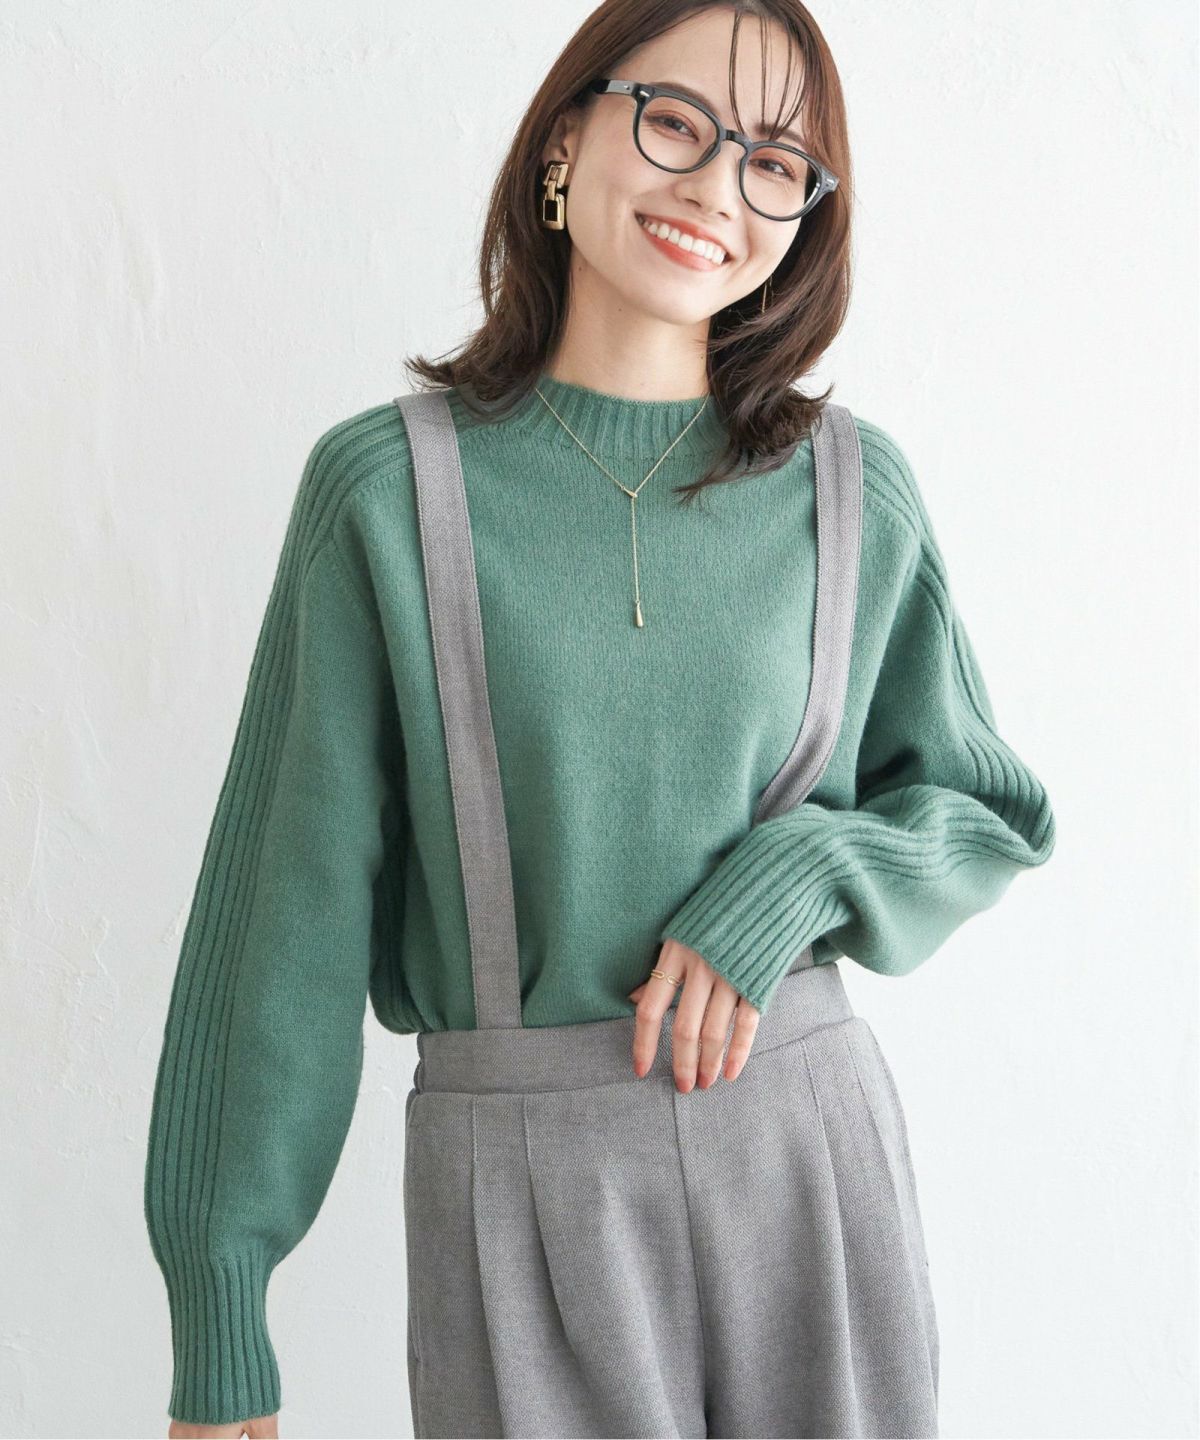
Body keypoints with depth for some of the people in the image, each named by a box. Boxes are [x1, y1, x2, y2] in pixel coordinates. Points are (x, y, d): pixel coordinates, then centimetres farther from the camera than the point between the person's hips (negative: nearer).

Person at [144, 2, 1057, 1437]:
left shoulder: (855, 491, 0)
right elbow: (292, 891, -4)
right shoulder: (391, 485, -6)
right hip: (520, 1173, -2)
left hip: (808, 1142, 2)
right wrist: (218, 1317, -3)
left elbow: (986, 811, 10)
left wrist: (799, 873, -12)